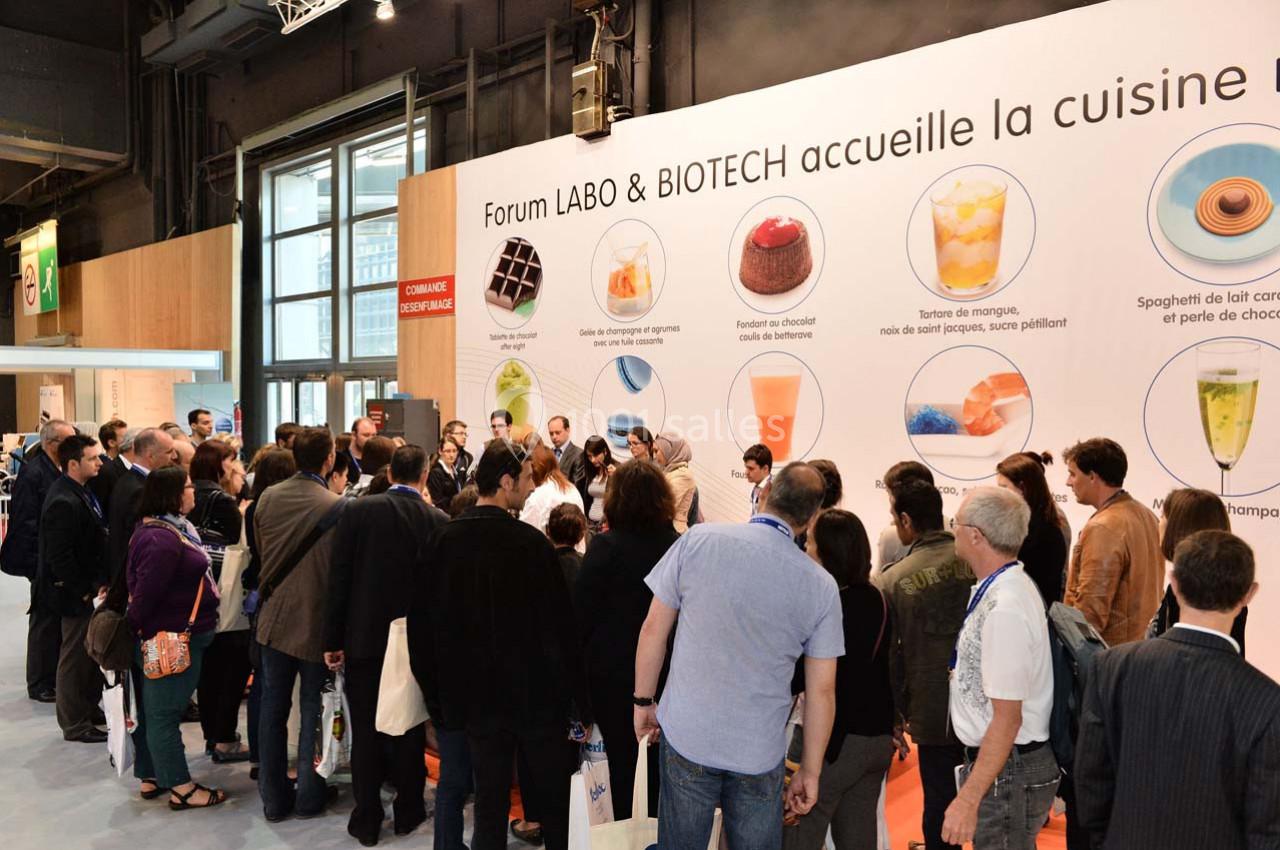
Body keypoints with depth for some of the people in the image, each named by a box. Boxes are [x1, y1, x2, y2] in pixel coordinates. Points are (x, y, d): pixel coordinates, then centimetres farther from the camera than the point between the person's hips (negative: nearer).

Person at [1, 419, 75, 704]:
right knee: (44, 620, 3)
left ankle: (57, 678, 25)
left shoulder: (60, 471, 8)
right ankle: (40, 684, 16)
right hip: (45, 561, -7)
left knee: (60, 619, 14)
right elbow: (25, 522, -18)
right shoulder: (32, 473, -16)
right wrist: (43, 560, -18)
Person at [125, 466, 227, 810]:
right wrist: (136, 628, -10)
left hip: (178, 634, 10)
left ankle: (150, 778, 30)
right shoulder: (161, 539, -24)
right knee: (164, 713, 0)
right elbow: (146, 591, -23)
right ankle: (181, 788, 10)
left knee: (152, 710, 17)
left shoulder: (172, 529, 10)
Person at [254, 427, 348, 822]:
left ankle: (274, 798, 23)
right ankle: (310, 795, 22)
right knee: (313, 711, 11)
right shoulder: (339, 506, -20)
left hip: (275, 618, 4)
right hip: (318, 622, -4)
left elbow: (260, 553, 7)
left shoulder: (267, 498, -5)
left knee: (273, 708, 14)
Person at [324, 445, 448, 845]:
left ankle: (366, 820, 18)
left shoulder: (358, 511, -8)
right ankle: (408, 811, 25)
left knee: (366, 731, 10)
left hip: (365, 636, 0)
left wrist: (332, 639, -1)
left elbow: (340, 579, -8)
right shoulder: (438, 520, -7)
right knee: (410, 728, 14)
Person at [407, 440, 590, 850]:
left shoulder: (444, 541, -2)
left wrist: (439, 699, 12)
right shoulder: (531, 542, -17)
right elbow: (560, 630, -16)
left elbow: (423, 624, 2)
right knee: (558, 806, 13)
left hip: (477, 697, 4)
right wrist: (581, 706, -7)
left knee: (489, 807, 13)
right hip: (537, 696, -4)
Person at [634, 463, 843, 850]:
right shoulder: (822, 587, -6)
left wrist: (644, 701, 10)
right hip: (760, 753, 1)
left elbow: (653, 629, -4)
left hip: (687, 736, 0)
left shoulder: (698, 540, -10)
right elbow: (821, 691, -2)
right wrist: (810, 771, 9)